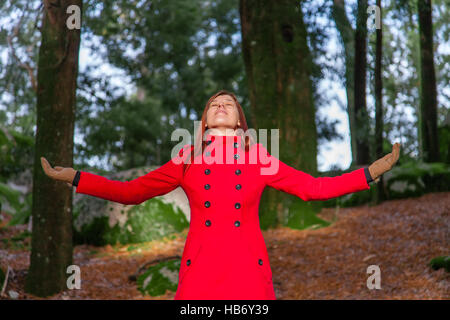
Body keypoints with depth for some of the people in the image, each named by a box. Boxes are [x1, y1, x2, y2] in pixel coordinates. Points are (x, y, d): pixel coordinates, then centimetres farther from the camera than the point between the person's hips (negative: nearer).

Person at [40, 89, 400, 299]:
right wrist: (74, 177, 6)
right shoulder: (187, 158, 11)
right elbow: (131, 192, 12)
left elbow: (313, 187, 11)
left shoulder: (259, 157, 10)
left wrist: (370, 173, 7)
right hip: (200, 269, 0)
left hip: (249, 270, 0)